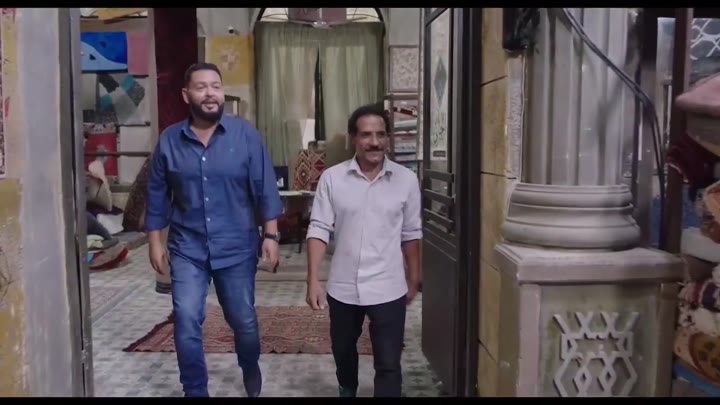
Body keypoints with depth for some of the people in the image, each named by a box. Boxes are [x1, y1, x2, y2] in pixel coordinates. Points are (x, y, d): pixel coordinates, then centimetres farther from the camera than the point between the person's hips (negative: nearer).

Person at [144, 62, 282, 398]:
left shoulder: (245, 134, -6)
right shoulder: (169, 140, -2)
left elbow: (264, 188, -5)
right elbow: (157, 195, 5)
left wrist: (270, 235, -7)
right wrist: (155, 241, 4)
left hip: (237, 247, -1)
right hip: (187, 248, 1)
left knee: (243, 319, 12)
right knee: (186, 322, -3)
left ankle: (250, 367, 43)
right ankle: (195, 391, 18)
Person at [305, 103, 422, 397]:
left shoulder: (406, 179, -5)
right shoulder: (332, 178, -7)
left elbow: (410, 234, 3)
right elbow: (319, 229, -6)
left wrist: (413, 279, 8)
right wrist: (313, 280, -11)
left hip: (389, 289, -2)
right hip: (343, 287, 2)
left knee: (388, 364, 2)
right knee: (342, 350, 24)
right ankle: (347, 391, 54)